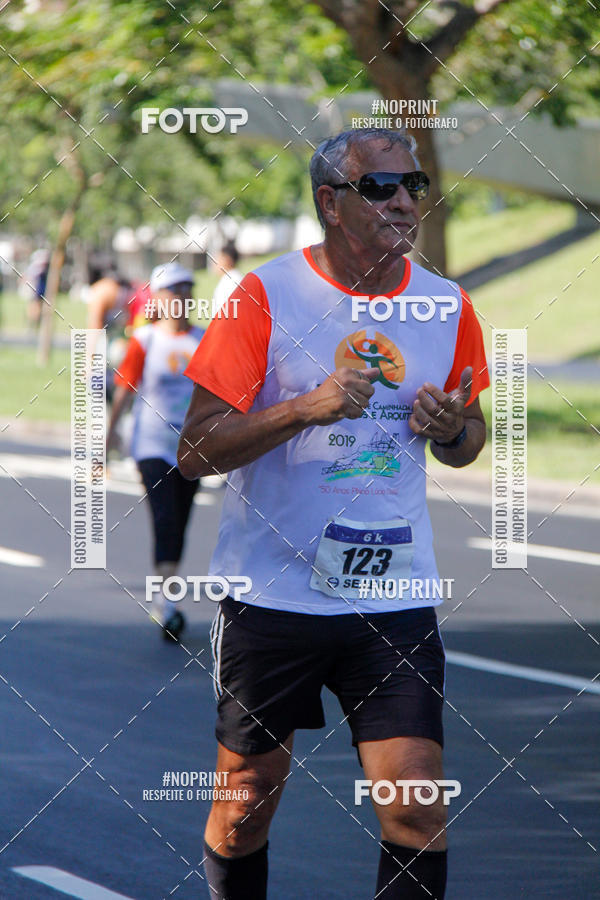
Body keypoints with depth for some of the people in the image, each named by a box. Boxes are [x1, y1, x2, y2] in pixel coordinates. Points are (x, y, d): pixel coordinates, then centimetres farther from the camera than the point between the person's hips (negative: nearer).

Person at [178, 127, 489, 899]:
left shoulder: (447, 307, 5)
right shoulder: (266, 295, -6)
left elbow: (465, 445, 20)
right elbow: (194, 452, -9)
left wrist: (452, 430, -5)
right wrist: (308, 408, -22)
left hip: (395, 594, 2)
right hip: (271, 593, -2)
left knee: (417, 806, -8)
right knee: (246, 803, 7)